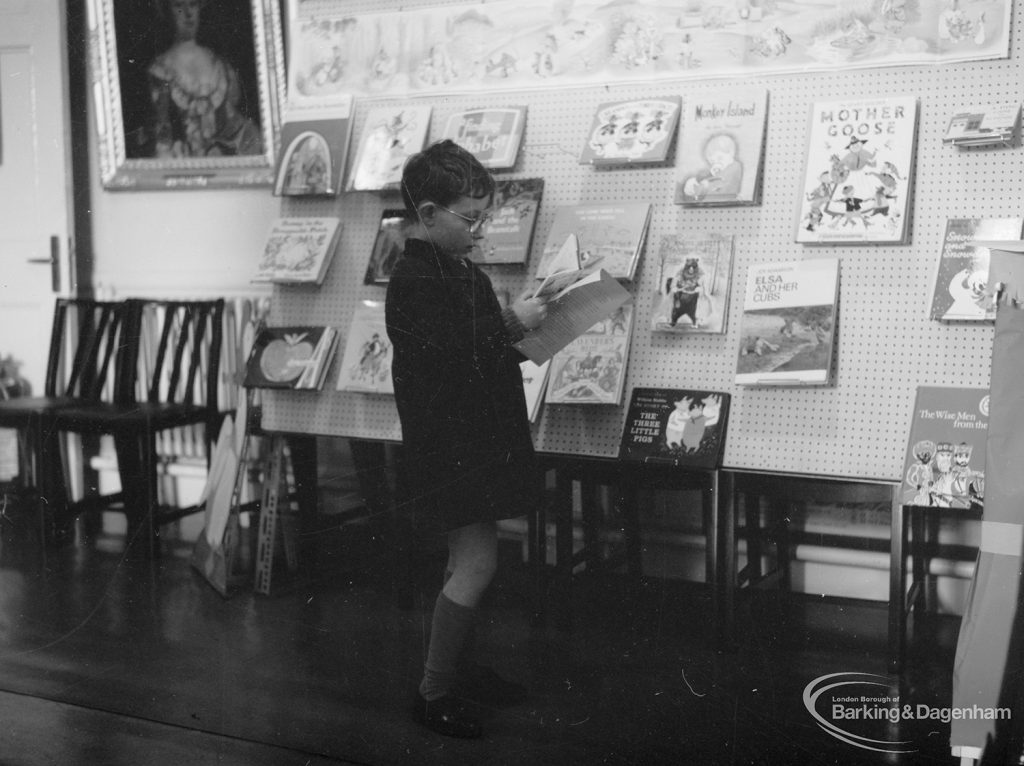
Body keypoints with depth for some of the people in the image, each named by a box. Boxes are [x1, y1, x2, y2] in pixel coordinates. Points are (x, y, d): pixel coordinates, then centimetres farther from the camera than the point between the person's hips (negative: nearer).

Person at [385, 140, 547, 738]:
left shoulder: (457, 267, 12)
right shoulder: (415, 281, -19)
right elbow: (452, 361, -26)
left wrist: (516, 321, 7)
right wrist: (514, 325, -18)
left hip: (479, 435, 10)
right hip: (448, 445, -9)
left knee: (471, 559, 16)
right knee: (477, 565, -7)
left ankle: (458, 666, 32)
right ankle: (434, 692, 7)